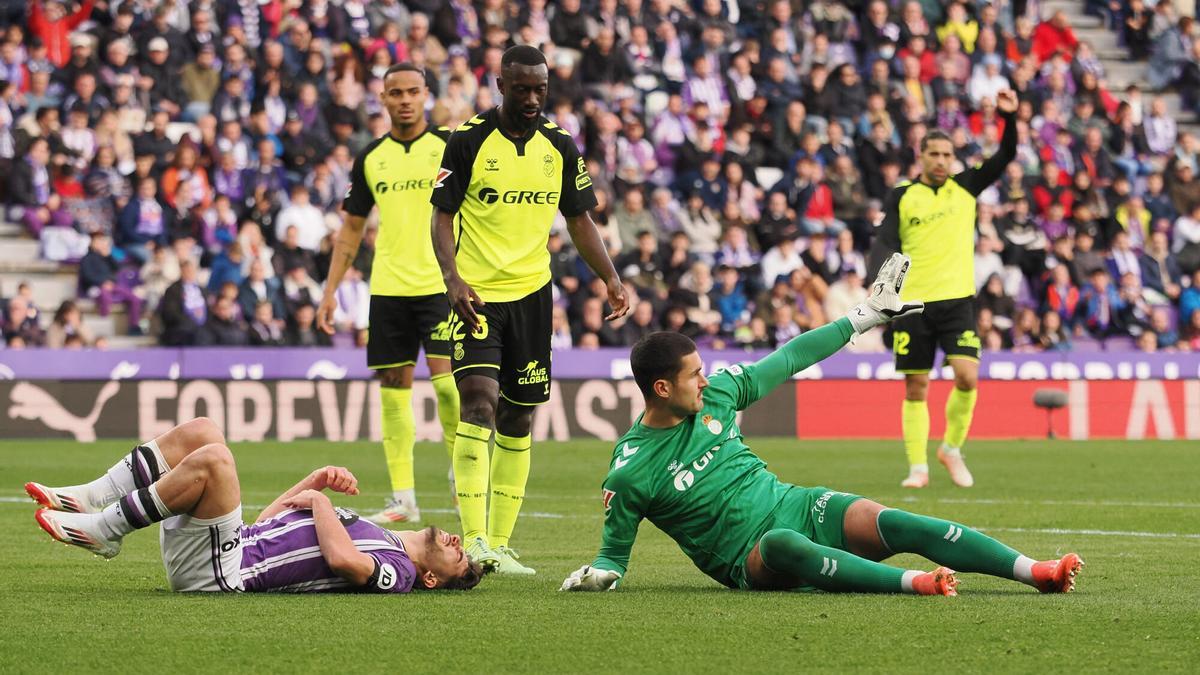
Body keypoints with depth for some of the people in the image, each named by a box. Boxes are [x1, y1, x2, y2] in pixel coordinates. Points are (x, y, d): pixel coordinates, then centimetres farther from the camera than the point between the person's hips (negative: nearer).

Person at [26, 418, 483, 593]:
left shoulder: (395, 573, -2)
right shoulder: (377, 538, 26)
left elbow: (342, 559, -25)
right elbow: (271, 522, 28)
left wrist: (320, 501, -8)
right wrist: (316, 481, 13)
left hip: (222, 569, -9)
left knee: (213, 458, -27)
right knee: (201, 432, 5)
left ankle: (103, 530, -17)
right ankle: (87, 502, -3)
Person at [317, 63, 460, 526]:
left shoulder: (450, 145, 0)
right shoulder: (371, 158, 10)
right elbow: (352, 228, 16)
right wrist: (330, 290, 10)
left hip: (441, 284, -4)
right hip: (388, 287, 4)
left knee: (445, 376, -15)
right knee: (394, 388, 3)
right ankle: (403, 498, 7)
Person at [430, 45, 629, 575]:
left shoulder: (560, 146, 7)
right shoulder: (468, 141, -5)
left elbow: (579, 221, 14)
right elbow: (442, 217, -5)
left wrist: (610, 278, 1)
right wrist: (452, 278, -20)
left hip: (531, 293, 5)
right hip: (476, 293, -4)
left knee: (517, 417, 7)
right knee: (480, 401, -19)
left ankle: (499, 543, 14)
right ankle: (473, 540, -24)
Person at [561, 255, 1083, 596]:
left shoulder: (715, 395, 5)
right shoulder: (629, 472, -9)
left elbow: (788, 361, 15)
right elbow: (614, 551, 1)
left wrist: (863, 318, 18)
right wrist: (598, 574, -23)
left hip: (799, 507, 5)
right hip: (750, 559, -5)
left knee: (897, 524, -20)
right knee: (782, 544, -41)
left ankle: (1038, 572, -30)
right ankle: (916, 584, -55)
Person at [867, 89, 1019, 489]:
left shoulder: (965, 187, 8)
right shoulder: (901, 197, 4)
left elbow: (1006, 156, 2)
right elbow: (884, 242, -4)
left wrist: (1009, 117, -15)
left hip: (957, 298, 0)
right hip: (913, 302, 0)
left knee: (967, 377, -14)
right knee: (916, 388, 2)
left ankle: (952, 449, 8)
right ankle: (918, 467, 10)